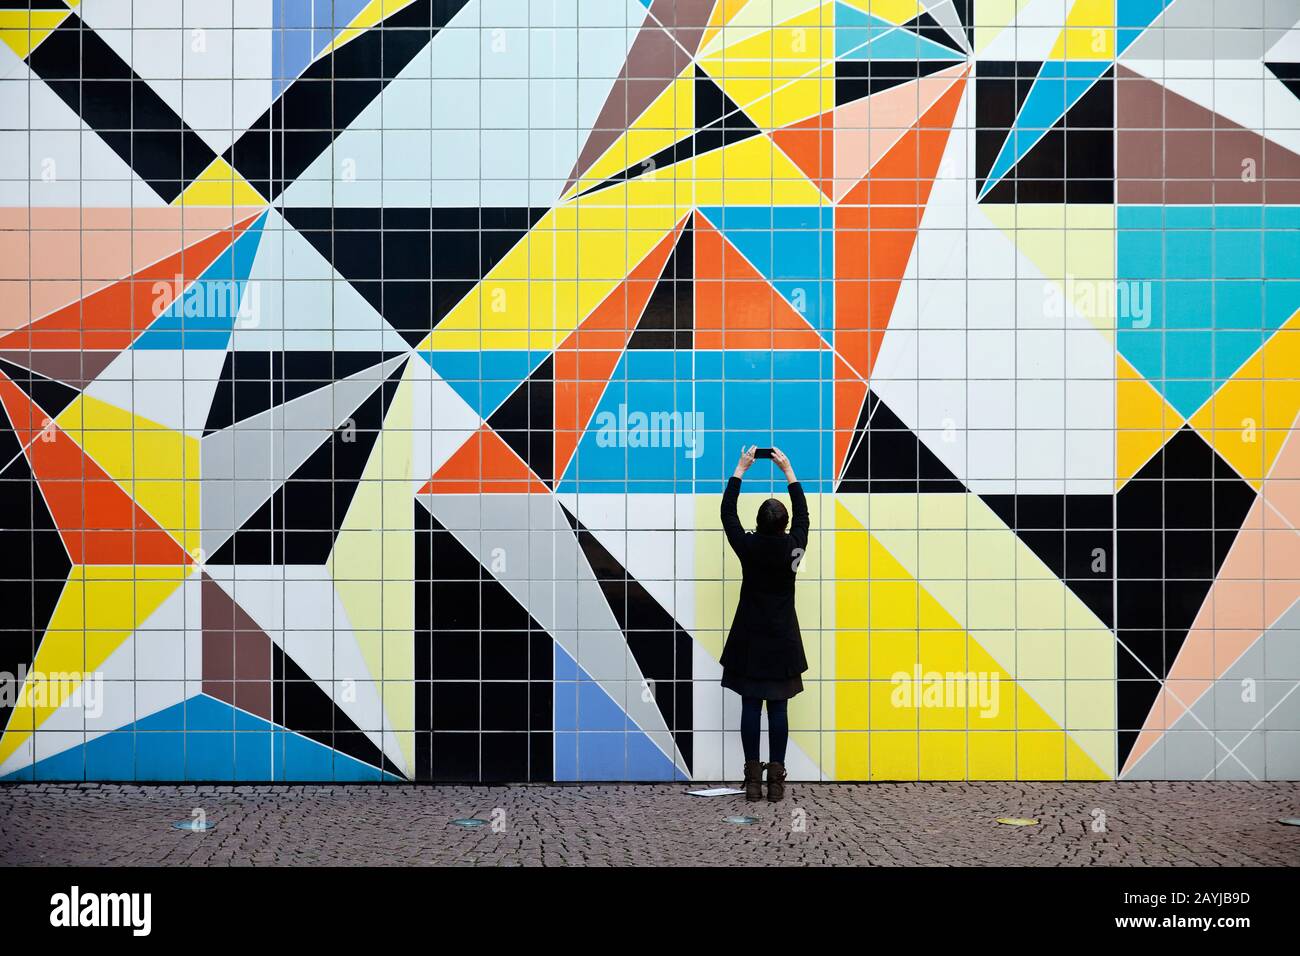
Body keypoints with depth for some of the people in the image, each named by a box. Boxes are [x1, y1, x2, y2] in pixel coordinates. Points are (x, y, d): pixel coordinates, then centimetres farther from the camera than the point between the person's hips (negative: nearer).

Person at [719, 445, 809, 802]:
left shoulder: (747, 546, -11)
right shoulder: (793, 547, -8)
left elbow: (727, 512, 4)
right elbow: (803, 514, 11)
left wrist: (741, 468, 11)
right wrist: (788, 470, 16)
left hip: (749, 642, -1)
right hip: (782, 642, 1)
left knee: (750, 708, 2)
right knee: (779, 709, 3)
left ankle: (753, 779, 2)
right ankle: (776, 779, 2)